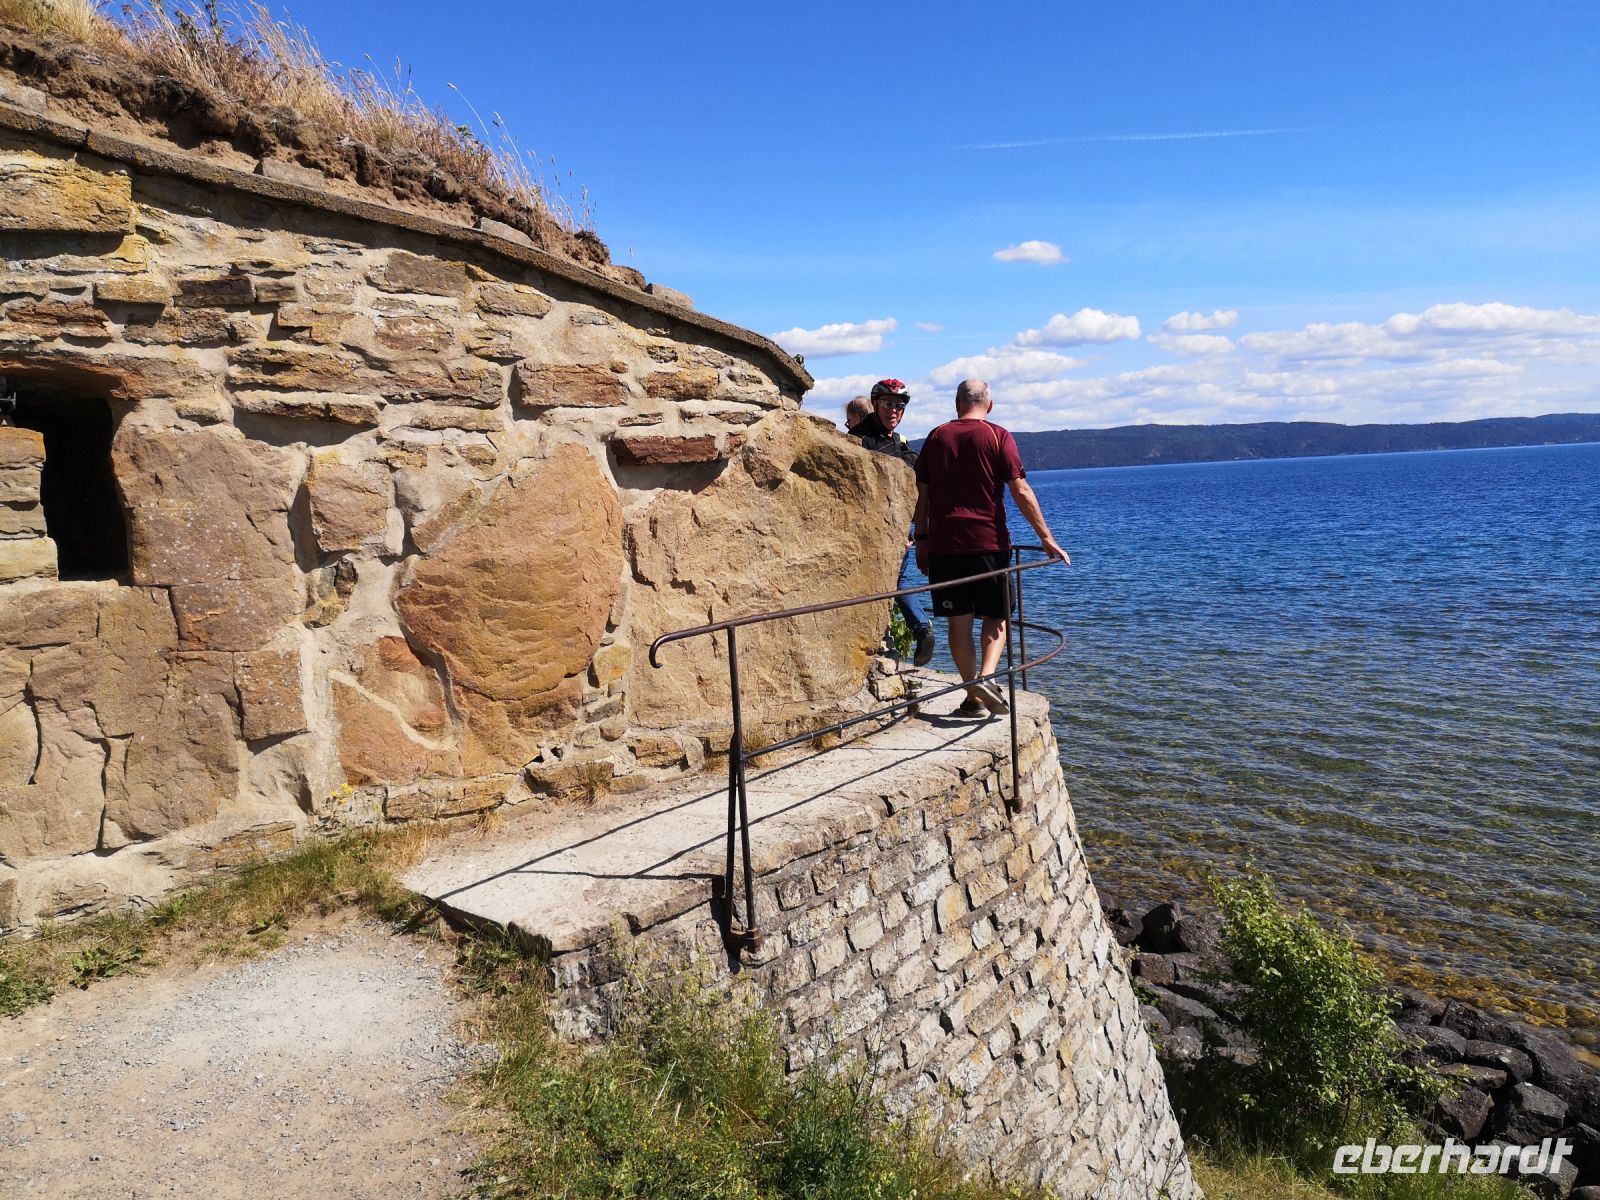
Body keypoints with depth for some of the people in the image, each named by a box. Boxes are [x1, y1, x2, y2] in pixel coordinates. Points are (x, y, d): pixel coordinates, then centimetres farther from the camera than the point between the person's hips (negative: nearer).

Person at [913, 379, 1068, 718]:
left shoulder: (936, 437, 9)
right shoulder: (998, 437, 0)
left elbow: (921, 494, 8)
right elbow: (1021, 492, -6)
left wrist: (921, 539, 15)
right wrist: (1046, 537, -2)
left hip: (943, 543, 2)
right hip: (988, 541, -2)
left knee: (959, 620, 7)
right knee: (995, 617, 10)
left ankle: (973, 697, 9)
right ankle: (986, 677, -12)